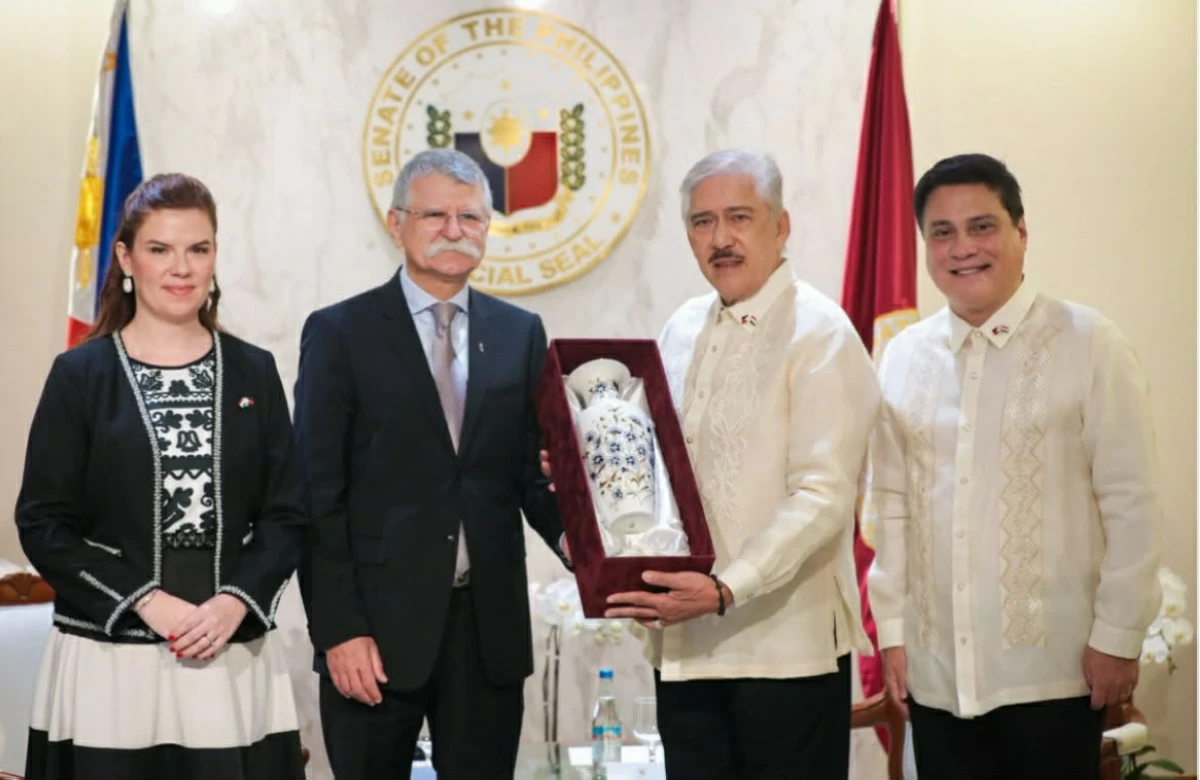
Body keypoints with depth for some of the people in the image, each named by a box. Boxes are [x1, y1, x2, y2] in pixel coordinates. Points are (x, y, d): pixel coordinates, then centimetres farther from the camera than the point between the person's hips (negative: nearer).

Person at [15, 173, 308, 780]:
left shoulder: (253, 372, 7)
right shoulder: (80, 374, 1)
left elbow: (287, 514, 5)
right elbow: (43, 524, -2)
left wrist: (235, 603, -11)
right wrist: (147, 602, -12)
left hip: (236, 656, 2)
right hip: (110, 657, -2)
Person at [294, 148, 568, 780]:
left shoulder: (521, 334, 9)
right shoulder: (339, 333, -1)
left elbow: (533, 471, 9)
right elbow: (318, 499, -4)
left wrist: (570, 534, -12)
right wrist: (338, 630, -10)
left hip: (490, 625, 3)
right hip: (376, 626, -3)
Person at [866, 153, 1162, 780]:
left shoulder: (1088, 345, -6)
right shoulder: (904, 356, 6)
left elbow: (1130, 503, -6)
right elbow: (891, 503, 9)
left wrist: (1118, 637, -6)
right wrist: (892, 629, 7)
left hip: (1052, 672, -3)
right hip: (936, 672, 4)